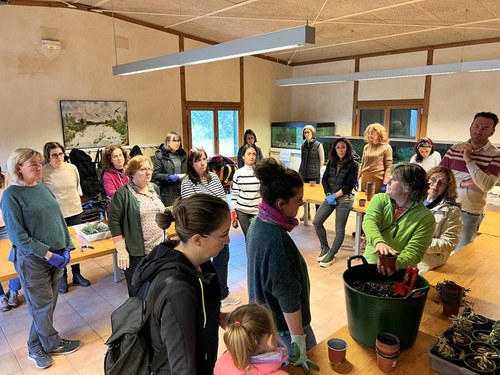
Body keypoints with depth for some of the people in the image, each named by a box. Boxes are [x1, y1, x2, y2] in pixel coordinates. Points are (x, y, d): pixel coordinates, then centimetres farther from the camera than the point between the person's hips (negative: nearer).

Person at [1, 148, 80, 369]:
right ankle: (54, 344, 28)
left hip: (57, 256, 6)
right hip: (32, 260, -6)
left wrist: (66, 247, 1)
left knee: (46, 305, 16)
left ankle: (36, 347, 33)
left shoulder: (43, 188, 6)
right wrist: (47, 254, -18)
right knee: (43, 306, 8)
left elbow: (59, 218, 10)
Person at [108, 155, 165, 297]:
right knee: (138, 293, 7)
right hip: (136, 253, -5)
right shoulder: (123, 194, -12)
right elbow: (114, 222, -13)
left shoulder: (155, 188, 8)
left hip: (158, 248, 6)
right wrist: (121, 250, -15)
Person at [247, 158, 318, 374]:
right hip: (281, 324, -8)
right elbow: (288, 299, -28)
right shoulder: (276, 240, -35)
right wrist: (298, 340, -19)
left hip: (263, 315, 8)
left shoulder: (258, 223, -6)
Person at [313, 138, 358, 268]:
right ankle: (325, 248, 19)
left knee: (339, 229, 1)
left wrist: (335, 195, -15)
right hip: (330, 197, 5)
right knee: (316, 222, -1)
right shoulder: (331, 162, 7)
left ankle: (331, 255, 16)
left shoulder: (353, 164, -7)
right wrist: (328, 194, -9)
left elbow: (350, 185, -13)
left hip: (344, 199, -5)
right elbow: (324, 179, 5)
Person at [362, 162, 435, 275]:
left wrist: (396, 263, -33)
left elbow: (414, 251, -12)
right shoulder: (380, 199, 2)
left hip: (399, 274, -2)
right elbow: (370, 222, -15)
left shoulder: (425, 218, -6)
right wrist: (379, 242, -36)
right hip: (369, 263, 2)